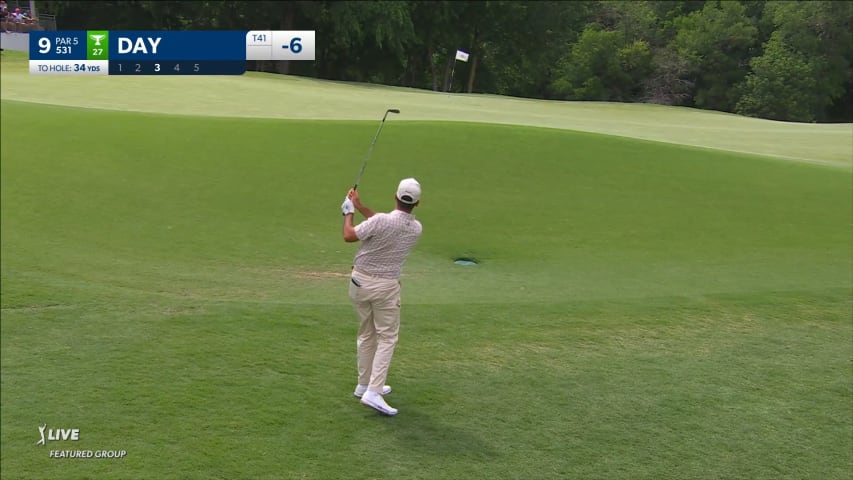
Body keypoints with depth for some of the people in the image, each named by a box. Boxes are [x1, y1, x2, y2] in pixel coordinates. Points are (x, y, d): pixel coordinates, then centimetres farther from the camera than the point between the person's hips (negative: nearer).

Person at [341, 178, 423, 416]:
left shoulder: (382, 220, -19)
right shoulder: (416, 229, -5)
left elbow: (349, 236, -8)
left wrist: (349, 211, 8)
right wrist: (359, 205, 13)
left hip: (360, 280, 1)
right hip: (386, 286, -1)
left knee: (366, 334, 16)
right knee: (387, 337, 4)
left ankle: (365, 384, 26)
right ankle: (373, 392, -8)